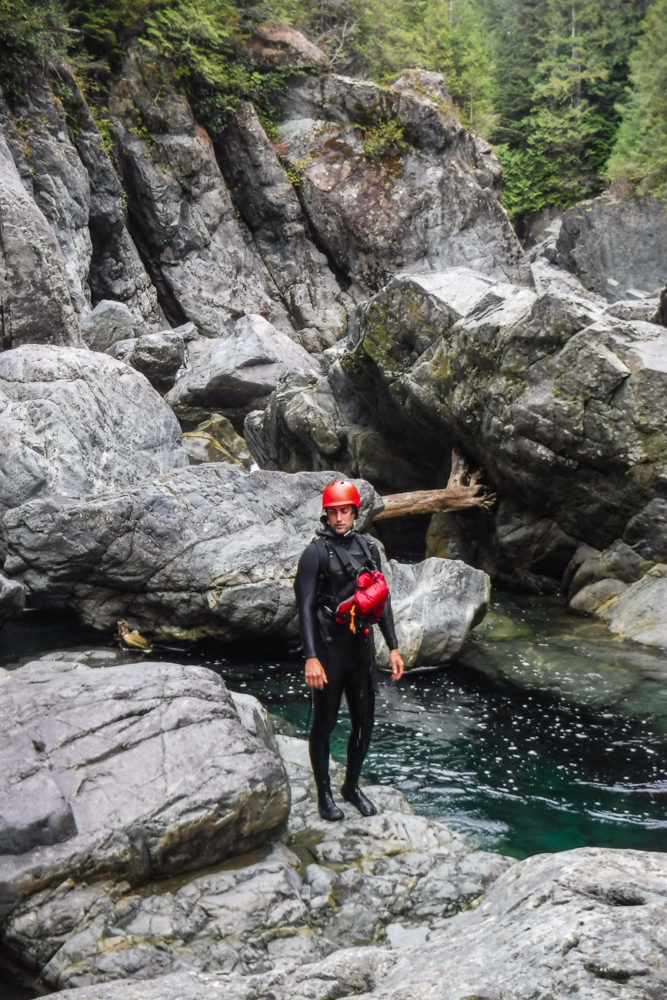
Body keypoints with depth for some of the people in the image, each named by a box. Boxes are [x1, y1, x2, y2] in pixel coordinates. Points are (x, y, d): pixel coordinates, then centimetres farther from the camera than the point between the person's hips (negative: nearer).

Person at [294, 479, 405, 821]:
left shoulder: (368, 547, 6)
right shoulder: (315, 553, -11)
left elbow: (382, 600, 12)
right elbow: (305, 607, -15)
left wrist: (393, 648, 9)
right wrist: (311, 658, -22)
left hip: (362, 648, 5)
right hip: (329, 651, -5)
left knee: (364, 723, 13)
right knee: (324, 725, 6)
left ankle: (352, 786, 32)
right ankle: (324, 794, 21)